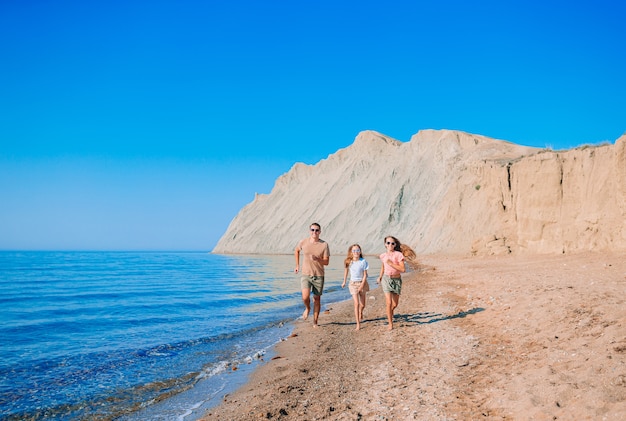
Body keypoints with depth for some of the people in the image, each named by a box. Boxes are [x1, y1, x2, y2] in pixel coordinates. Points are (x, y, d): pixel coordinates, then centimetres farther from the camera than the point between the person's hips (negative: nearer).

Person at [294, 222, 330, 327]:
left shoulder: (324, 245, -6)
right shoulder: (303, 242, -3)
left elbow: (326, 262, -6)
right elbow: (297, 251, 19)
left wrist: (317, 259, -25)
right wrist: (297, 265, 17)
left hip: (319, 276, 0)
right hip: (305, 275, 0)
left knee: (317, 299, 7)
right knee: (305, 297, -17)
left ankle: (315, 322, 23)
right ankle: (307, 308, 18)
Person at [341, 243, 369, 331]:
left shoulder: (363, 261, -13)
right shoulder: (348, 262, -7)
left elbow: (365, 275, -9)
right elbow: (346, 271, 12)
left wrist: (362, 285, -16)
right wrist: (344, 282, 18)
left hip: (362, 283, 0)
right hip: (353, 283, 0)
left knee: (362, 305, 10)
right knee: (356, 303, -11)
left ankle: (360, 314, 46)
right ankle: (358, 324, -7)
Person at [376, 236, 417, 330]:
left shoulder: (398, 255, -12)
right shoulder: (383, 256, 0)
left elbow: (403, 269, -19)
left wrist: (391, 264, -23)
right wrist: (380, 277, 20)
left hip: (397, 280, 0)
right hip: (386, 279, 1)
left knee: (395, 304, 10)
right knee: (389, 302, -11)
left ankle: (389, 312, 44)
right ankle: (390, 323, 2)